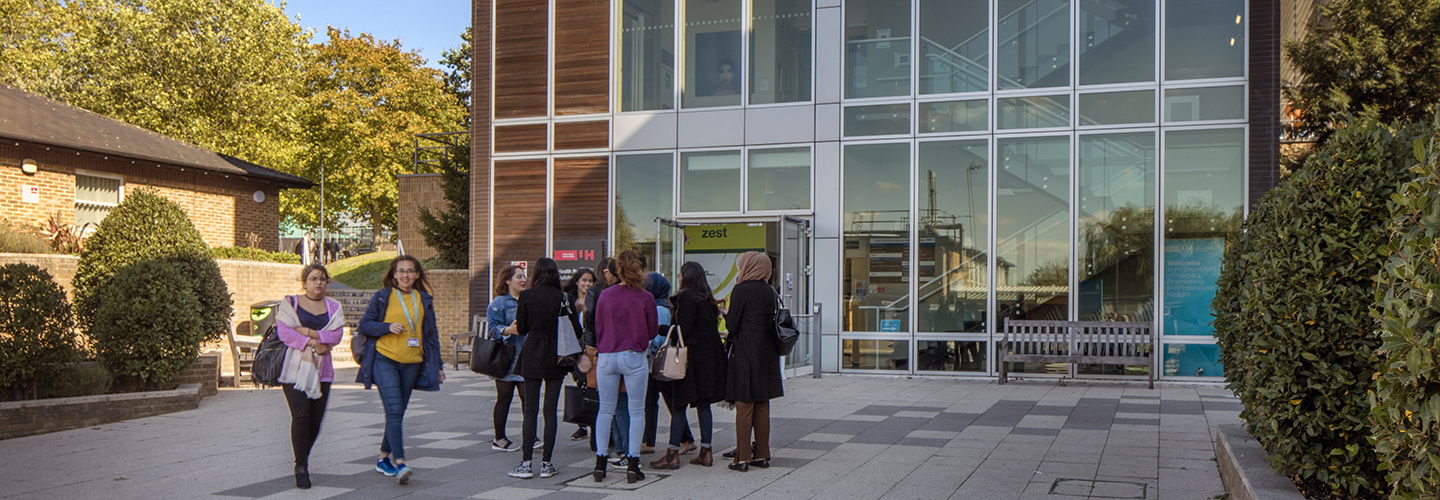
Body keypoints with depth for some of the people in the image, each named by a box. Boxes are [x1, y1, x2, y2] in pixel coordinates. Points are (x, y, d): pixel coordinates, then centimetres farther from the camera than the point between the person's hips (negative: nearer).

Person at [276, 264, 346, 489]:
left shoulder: (333, 307, 14)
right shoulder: (290, 303, 6)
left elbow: (336, 335, 0)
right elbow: (283, 332, -7)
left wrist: (308, 332, -11)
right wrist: (313, 344, -12)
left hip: (321, 369, 3)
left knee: (316, 418, 2)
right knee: (301, 414, -15)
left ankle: (302, 460, 22)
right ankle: (301, 468, -9)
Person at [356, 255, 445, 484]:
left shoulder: (424, 300, 11)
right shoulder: (382, 297, 2)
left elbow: (431, 334, 16)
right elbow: (364, 324, 3)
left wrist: (437, 366, 14)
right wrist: (388, 327, -14)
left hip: (412, 363, 4)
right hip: (385, 360, -4)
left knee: (398, 412, 9)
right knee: (394, 410, -15)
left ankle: (384, 458, 23)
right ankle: (399, 462, -18)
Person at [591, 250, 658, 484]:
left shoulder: (604, 296, -1)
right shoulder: (645, 298, -8)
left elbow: (597, 327, 7)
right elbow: (652, 331, 2)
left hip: (606, 357, 3)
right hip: (634, 357, -2)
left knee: (605, 410, 12)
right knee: (636, 411, 6)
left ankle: (600, 462, 11)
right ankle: (632, 463, 4)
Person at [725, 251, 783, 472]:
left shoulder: (741, 290, -11)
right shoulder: (769, 291, 8)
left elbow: (732, 326, -12)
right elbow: (771, 323, 12)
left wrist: (725, 314, 8)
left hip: (745, 355, -6)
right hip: (767, 354, 6)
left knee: (744, 407, -3)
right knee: (762, 406, 11)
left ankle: (743, 458, -1)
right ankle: (762, 455, 15)